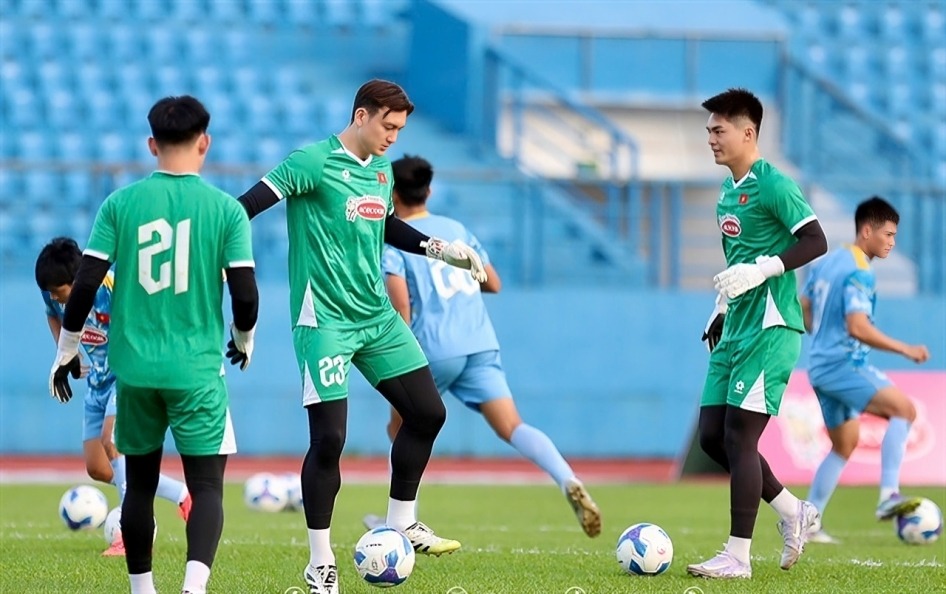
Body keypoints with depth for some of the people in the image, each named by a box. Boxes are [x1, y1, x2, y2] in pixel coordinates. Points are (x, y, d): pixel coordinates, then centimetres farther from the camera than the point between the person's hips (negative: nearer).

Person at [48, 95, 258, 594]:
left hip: (134, 367, 2)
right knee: (207, 486, -1)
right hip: (198, 371, -2)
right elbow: (245, 295, -7)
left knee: (140, 484, 17)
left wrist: (66, 351, 10)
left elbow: (85, 285, -3)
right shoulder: (226, 210, -4)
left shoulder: (120, 204, 0)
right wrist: (243, 342, 14)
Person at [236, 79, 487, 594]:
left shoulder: (382, 172, 10)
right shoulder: (312, 163, -13)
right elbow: (247, 206, -19)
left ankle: (401, 525, 25)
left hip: (378, 318, 8)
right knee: (328, 437, -10)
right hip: (325, 320, -8)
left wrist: (441, 249, 22)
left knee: (428, 413, 8)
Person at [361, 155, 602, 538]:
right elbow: (493, 284, 20)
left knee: (401, 427, 19)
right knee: (511, 427, -8)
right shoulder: (456, 229, 16)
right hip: (481, 345, 4)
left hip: (433, 350, -4)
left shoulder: (393, 241, -1)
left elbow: (402, 305, -13)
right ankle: (569, 482, -32)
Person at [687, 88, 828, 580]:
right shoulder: (728, 193, 17)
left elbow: (815, 242, -18)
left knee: (739, 437, -10)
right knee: (712, 436, 6)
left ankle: (738, 557, -5)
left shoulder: (773, 184, -11)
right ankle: (793, 512, 19)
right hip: (734, 331, 10)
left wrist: (761, 270, -26)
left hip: (768, 330, -10)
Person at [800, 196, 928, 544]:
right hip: (843, 365, -10)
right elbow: (858, 327, -25)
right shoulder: (859, 274, -15)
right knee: (903, 408, -21)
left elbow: (803, 311, 21)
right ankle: (888, 496, -32)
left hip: (821, 367, 10)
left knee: (844, 445, 19)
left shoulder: (826, 262, 14)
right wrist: (906, 350, -22)